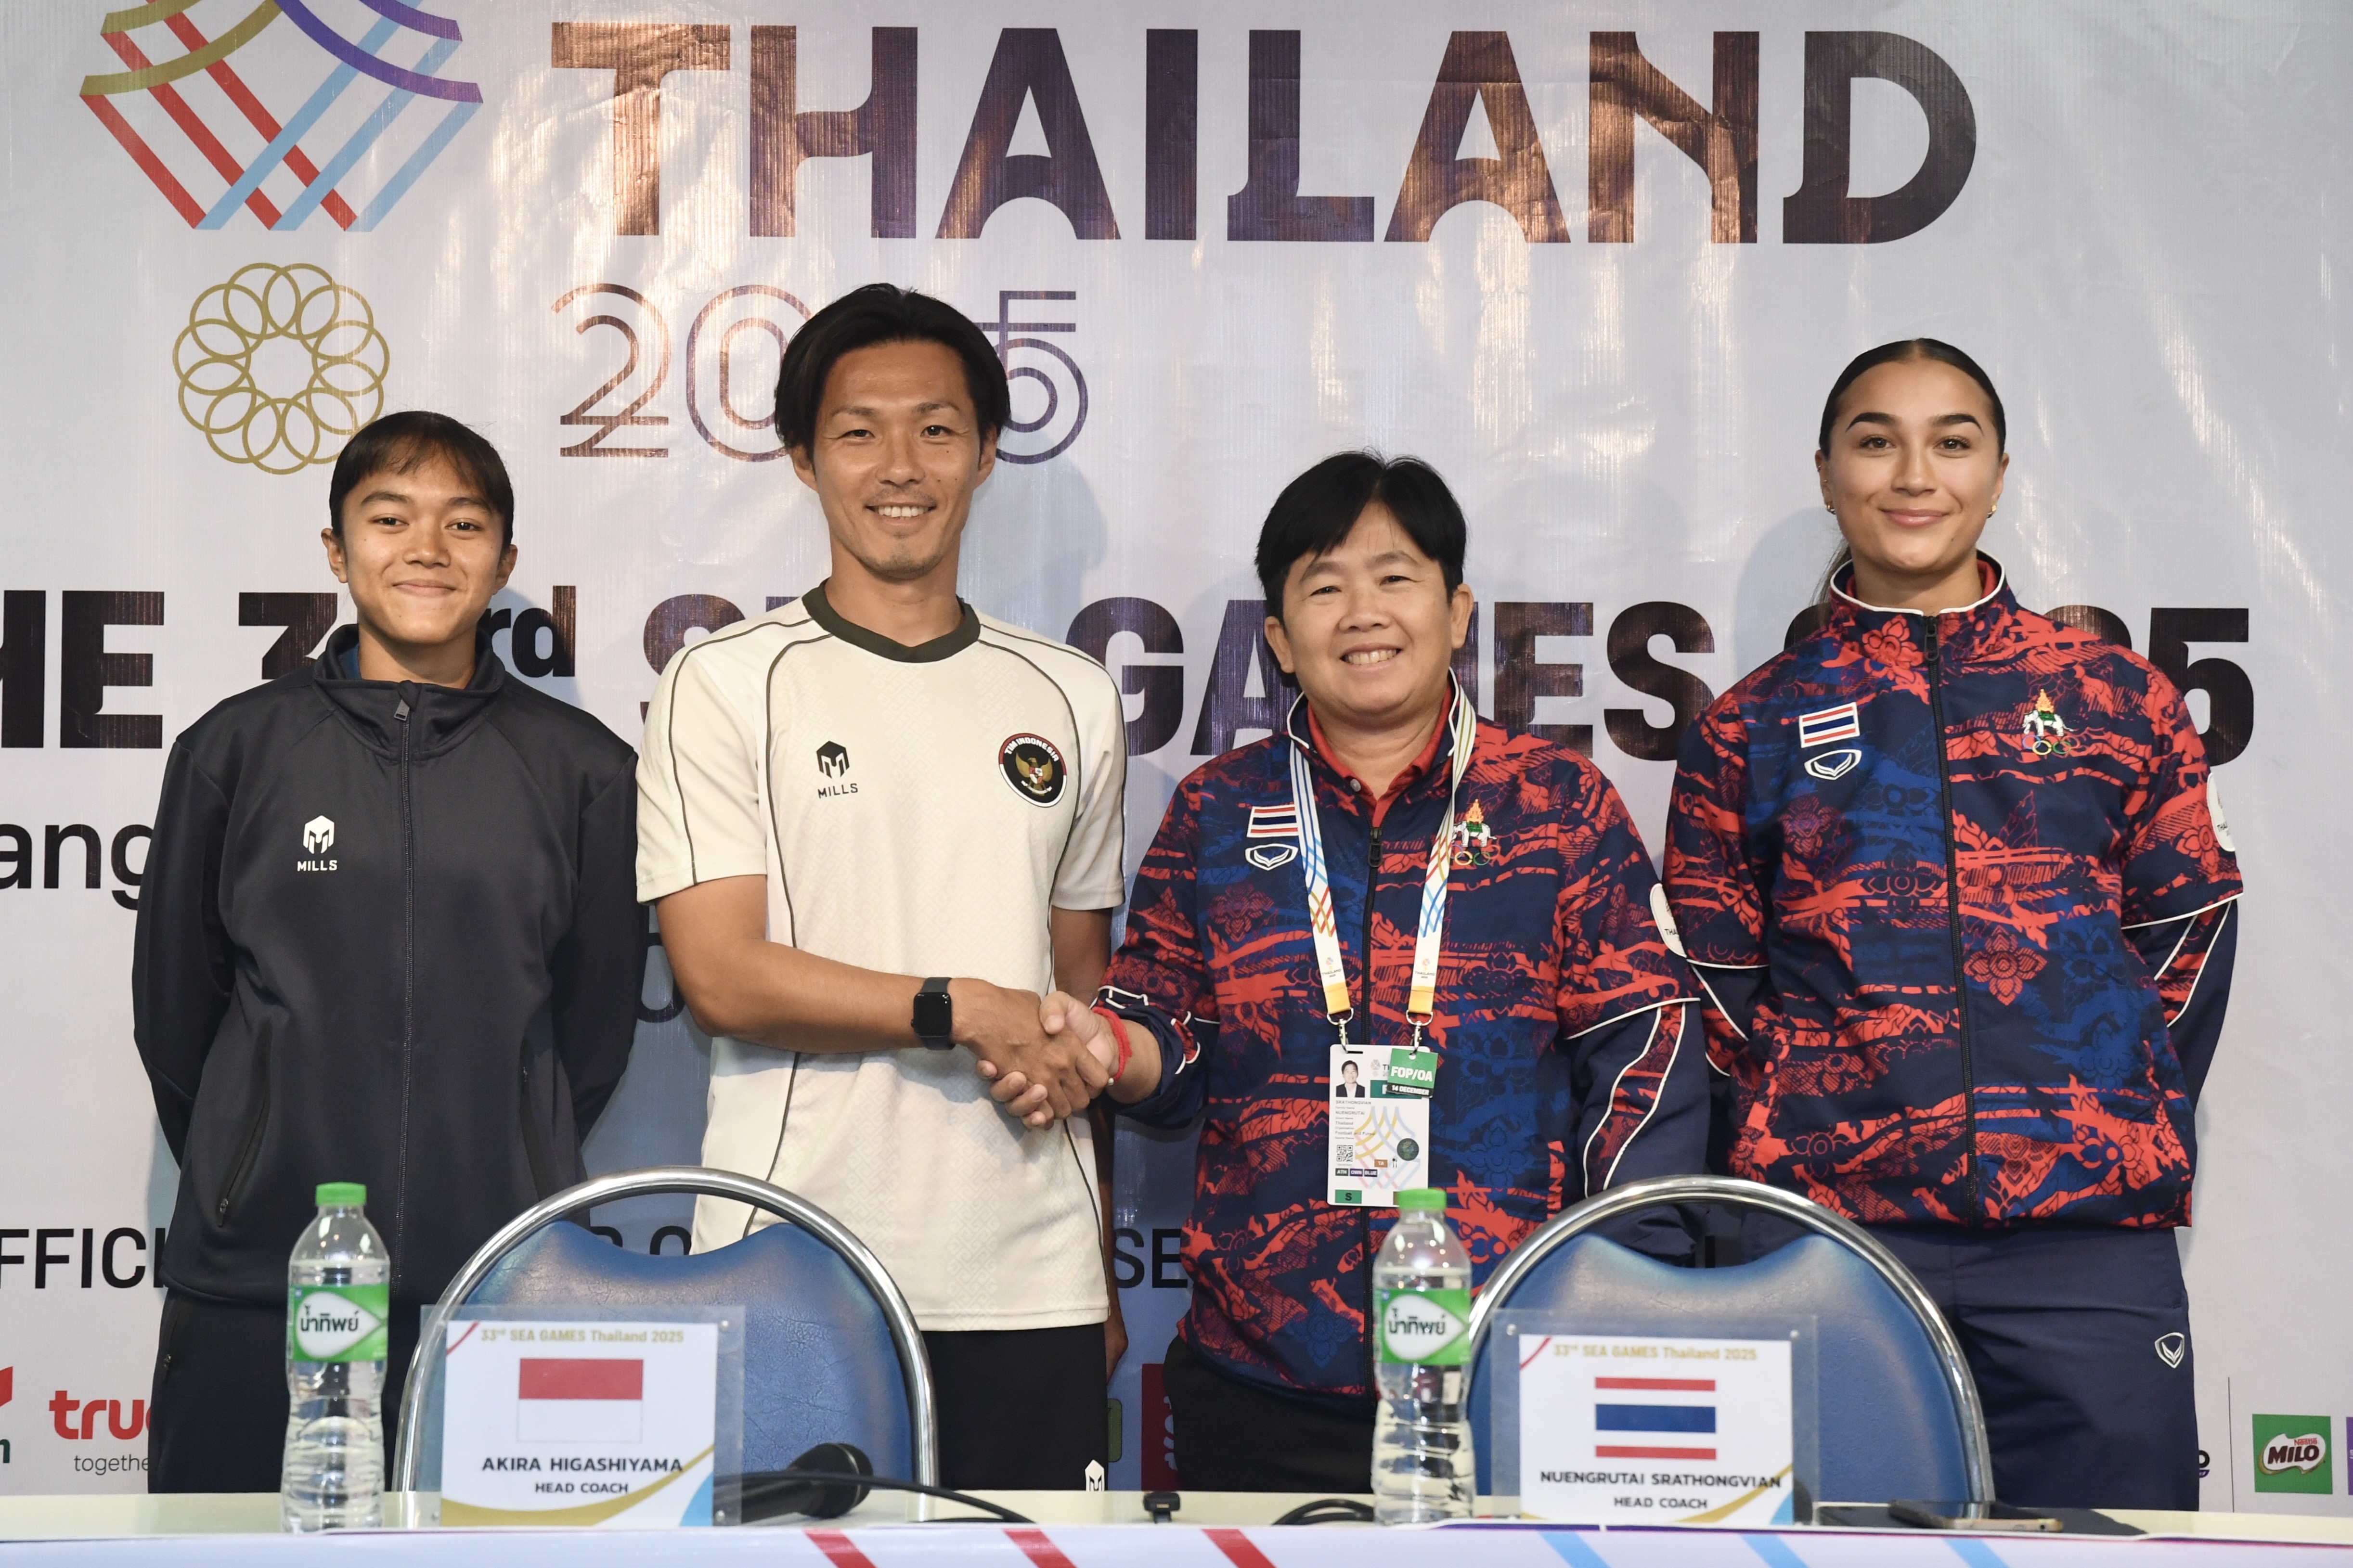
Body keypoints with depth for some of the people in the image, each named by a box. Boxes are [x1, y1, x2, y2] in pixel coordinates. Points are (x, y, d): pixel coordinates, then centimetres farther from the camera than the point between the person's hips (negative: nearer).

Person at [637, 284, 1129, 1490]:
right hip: (794, 1285, -3)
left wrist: (1102, 1275, 14)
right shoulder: (723, 686, 1)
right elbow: (722, 976, -7)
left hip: (1029, 1287, 3)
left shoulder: (1070, 701, 14)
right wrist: (965, 1011, -14)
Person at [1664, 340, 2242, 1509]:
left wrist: (2122, 1135, 3)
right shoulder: (1752, 729, 11)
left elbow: (2190, 937, 12)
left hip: (2089, 1238, 0)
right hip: (1825, 1237, 0)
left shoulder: (2119, 700, 12)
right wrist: (1804, 1141, 1)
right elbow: (1713, 990, 11)